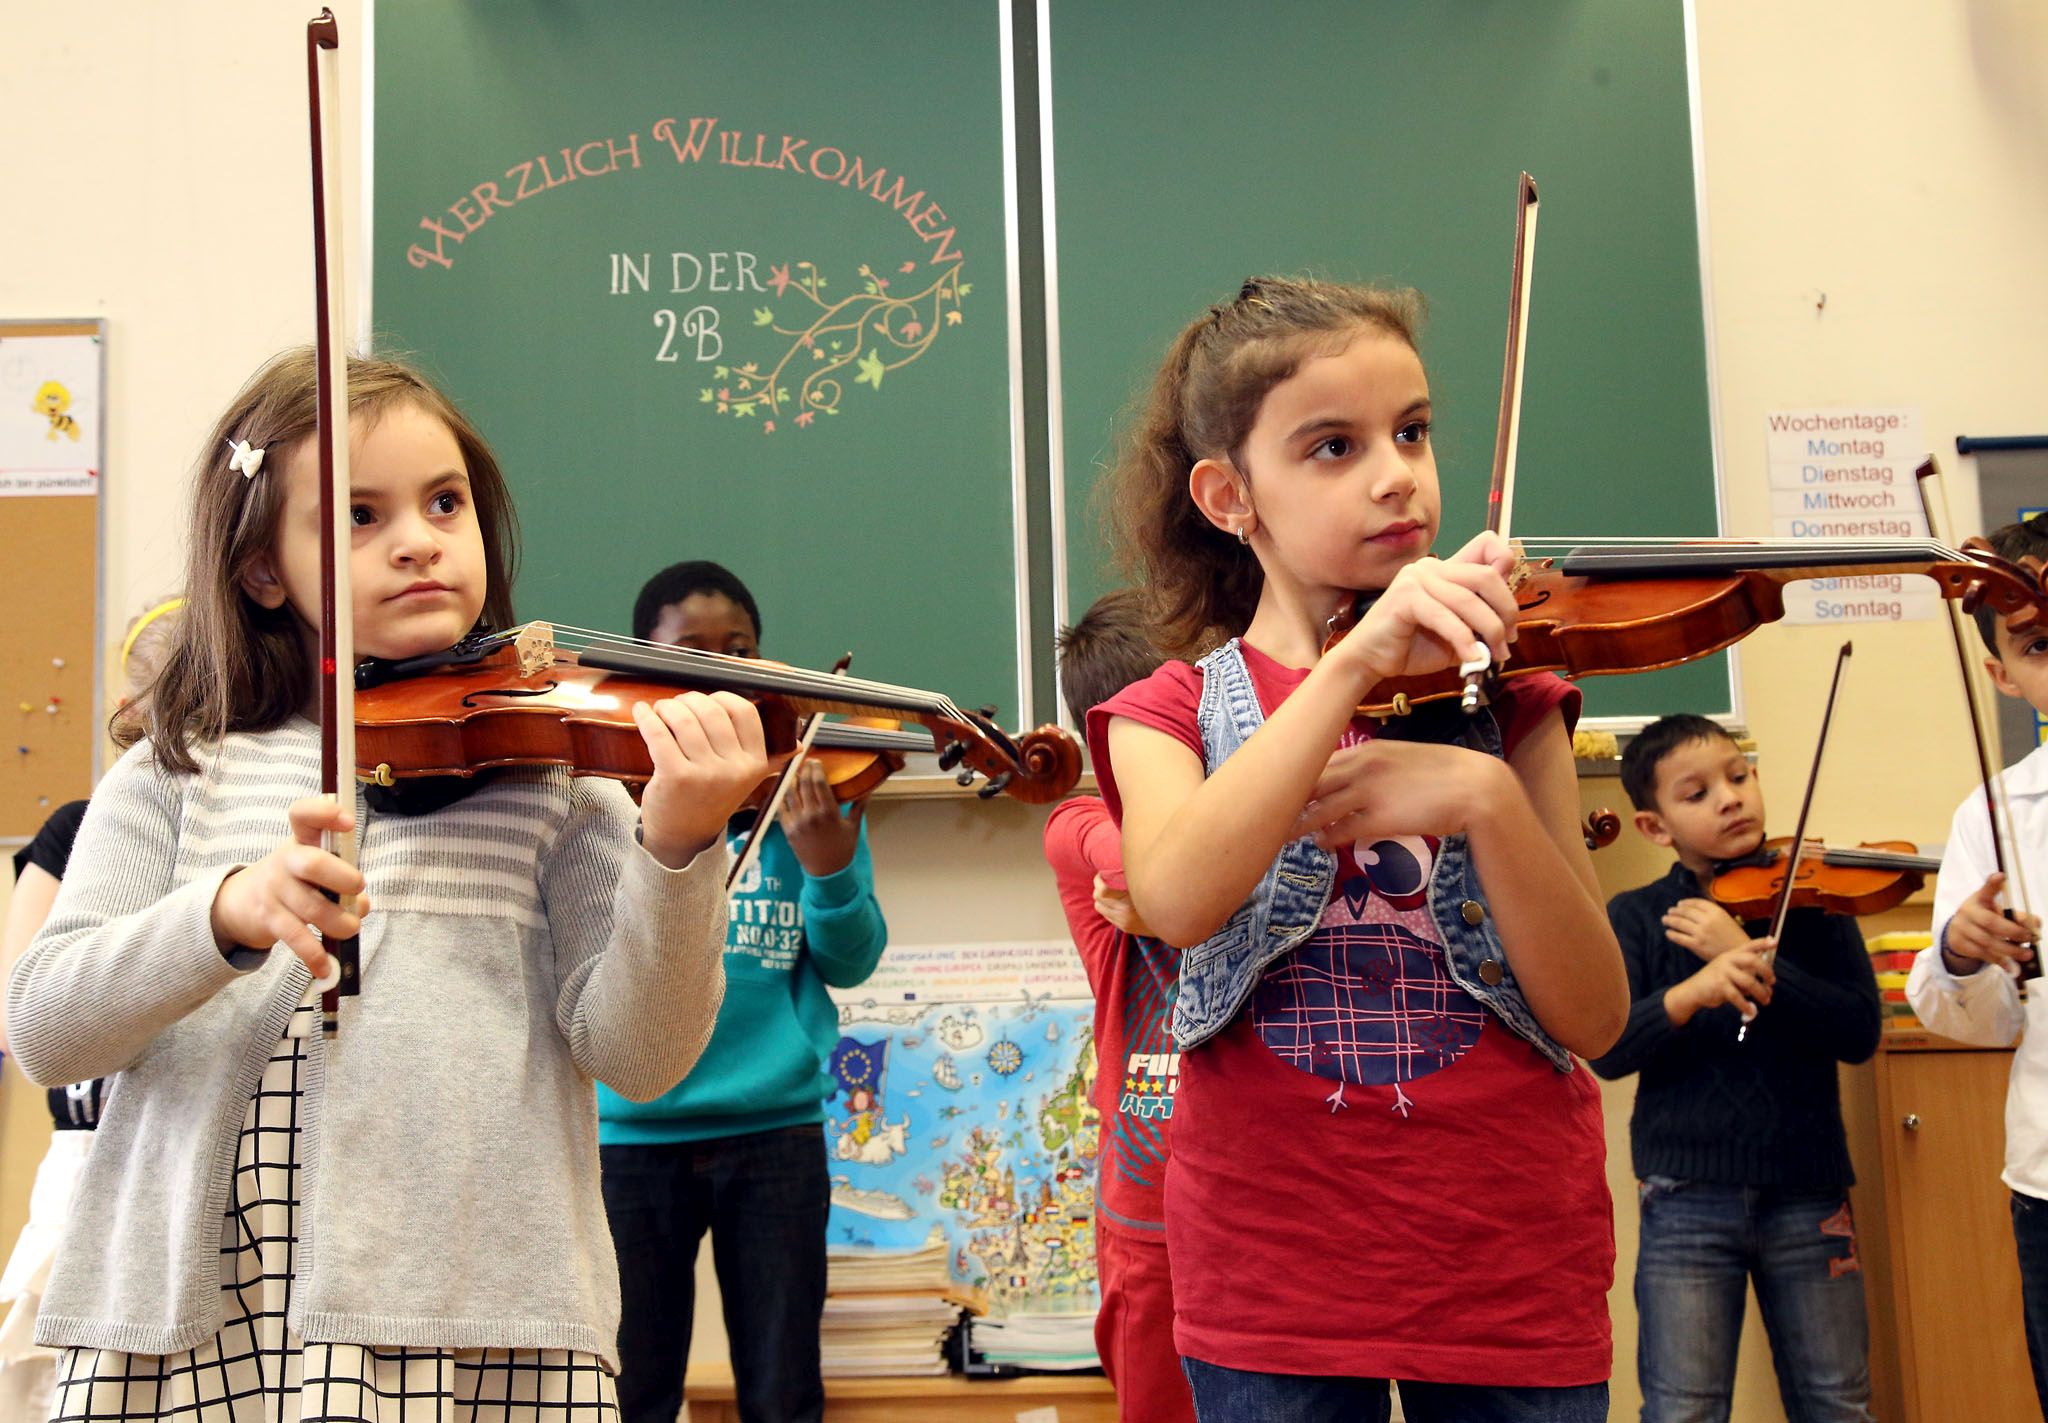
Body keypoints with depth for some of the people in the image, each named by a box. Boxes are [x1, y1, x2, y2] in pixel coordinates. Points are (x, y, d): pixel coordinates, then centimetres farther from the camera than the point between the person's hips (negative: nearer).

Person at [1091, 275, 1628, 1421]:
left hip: (1514, 1271, 1)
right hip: (1272, 1274, -1)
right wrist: (1355, 663, -27)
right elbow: (1178, 899, -21)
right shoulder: (1174, 711, 2)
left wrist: (1485, 796, -20)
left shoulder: (1503, 698, 4)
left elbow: (1595, 1016, -5)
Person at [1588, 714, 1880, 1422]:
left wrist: (1748, 959, -17)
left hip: (1808, 1191, 1)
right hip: (1687, 1198, -1)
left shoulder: (1811, 897, 4)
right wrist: (1692, 992, -27)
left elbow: (1859, 1032, -7)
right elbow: (1606, 1050, -10)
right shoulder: (1637, 916, 3)